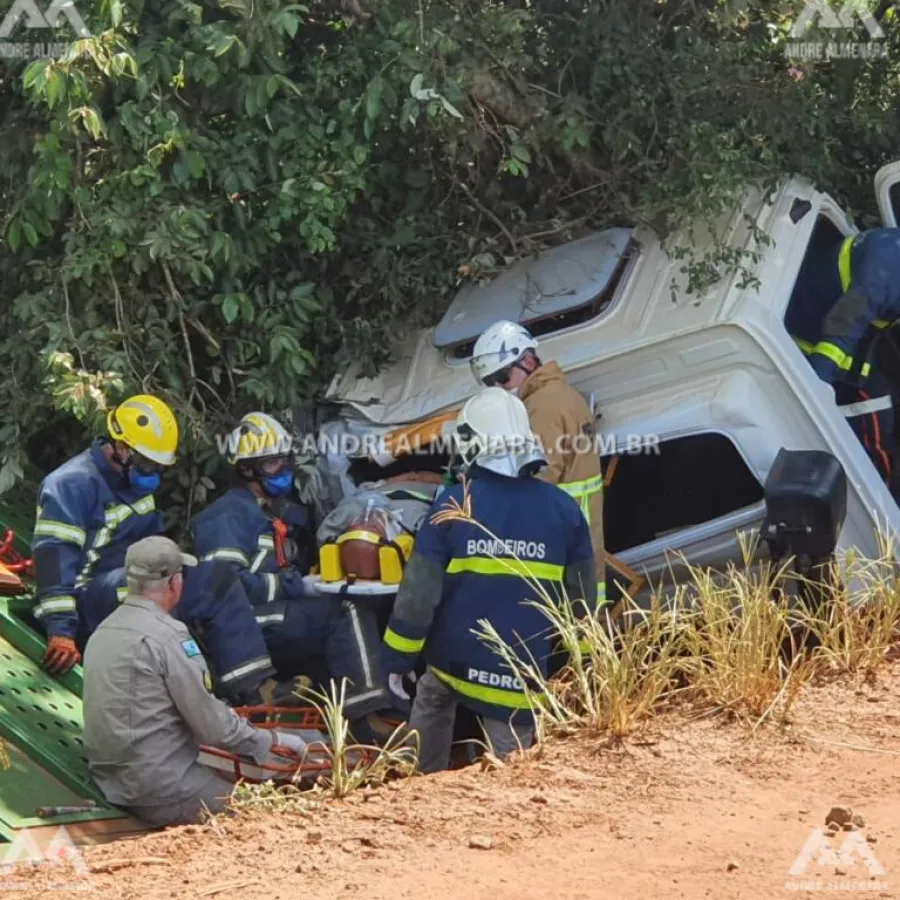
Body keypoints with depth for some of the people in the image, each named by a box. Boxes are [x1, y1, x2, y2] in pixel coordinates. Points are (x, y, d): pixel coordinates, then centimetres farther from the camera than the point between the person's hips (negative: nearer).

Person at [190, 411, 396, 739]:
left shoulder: (267, 516, 29)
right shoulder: (229, 514, -5)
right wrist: (294, 586, -15)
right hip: (245, 628, -10)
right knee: (348, 610, -24)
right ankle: (367, 717, -35)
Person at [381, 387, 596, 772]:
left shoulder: (453, 504, -10)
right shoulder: (563, 509, -3)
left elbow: (419, 590, -9)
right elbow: (580, 600, 4)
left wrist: (398, 658, 2)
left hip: (456, 656, 0)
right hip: (522, 672, 0)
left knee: (432, 702, 31)